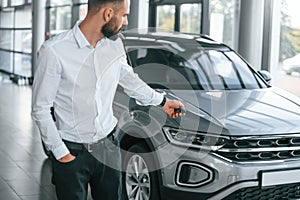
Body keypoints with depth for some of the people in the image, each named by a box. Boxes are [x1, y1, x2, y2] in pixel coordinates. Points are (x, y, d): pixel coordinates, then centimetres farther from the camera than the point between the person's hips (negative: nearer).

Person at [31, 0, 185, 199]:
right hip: (72, 152, -5)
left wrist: (162, 101, 28)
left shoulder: (115, 45, 0)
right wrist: (61, 153, -13)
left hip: (109, 146, 5)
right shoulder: (54, 50, -17)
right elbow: (41, 109, -12)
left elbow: (129, 79, 20)